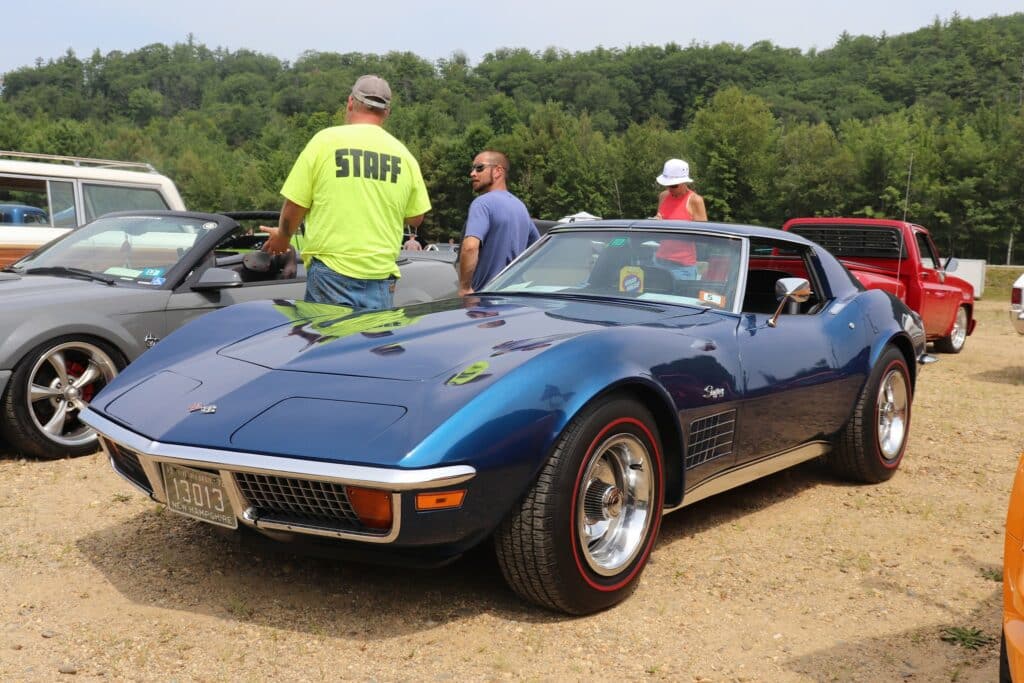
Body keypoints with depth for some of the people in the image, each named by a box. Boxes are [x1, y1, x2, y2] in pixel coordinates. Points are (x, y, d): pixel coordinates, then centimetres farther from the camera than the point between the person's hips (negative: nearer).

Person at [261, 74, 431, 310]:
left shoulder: (325, 140, -2)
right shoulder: (404, 155, 7)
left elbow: (294, 206, 1)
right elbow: (415, 218, 14)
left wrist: (283, 237, 20)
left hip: (331, 270, -3)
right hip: (382, 276, 3)